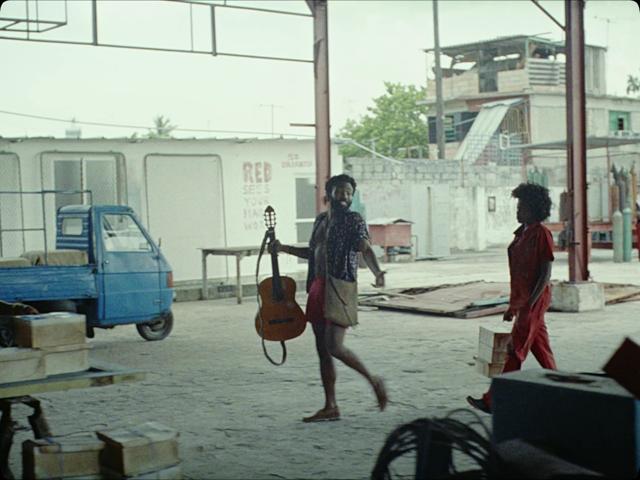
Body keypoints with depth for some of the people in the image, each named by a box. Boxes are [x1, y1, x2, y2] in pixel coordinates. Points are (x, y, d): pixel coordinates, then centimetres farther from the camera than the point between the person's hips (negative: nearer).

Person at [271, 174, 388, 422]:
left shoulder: (354, 220, -6)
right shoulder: (321, 219, 16)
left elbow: (365, 249, -20)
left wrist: (377, 272, -38)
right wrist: (284, 248, 25)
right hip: (318, 288, 8)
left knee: (334, 346, -17)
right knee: (322, 350, 8)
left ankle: (373, 381, 5)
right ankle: (330, 407, 15)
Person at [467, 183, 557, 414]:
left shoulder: (541, 233, -13)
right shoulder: (522, 233, 13)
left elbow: (546, 273, -16)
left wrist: (530, 303, -22)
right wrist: (513, 305, 18)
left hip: (535, 299, -9)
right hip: (522, 300, 9)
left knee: (515, 349, -6)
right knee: (541, 349, 14)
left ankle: (493, 401, -4)